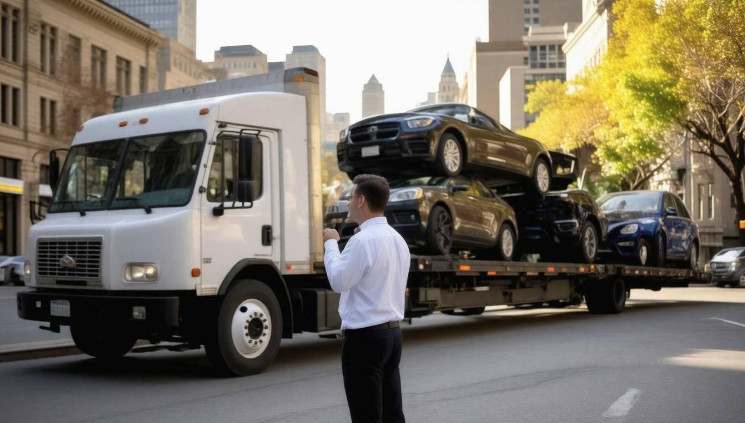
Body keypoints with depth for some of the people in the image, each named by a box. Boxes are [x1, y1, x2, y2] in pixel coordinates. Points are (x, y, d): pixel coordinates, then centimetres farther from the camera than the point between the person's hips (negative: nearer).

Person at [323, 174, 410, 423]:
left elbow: (339, 281, -12)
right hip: (392, 333, 9)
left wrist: (331, 244, -2)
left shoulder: (362, 240, -17)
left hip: (365, 337, -9)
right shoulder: (398, 239, 12)